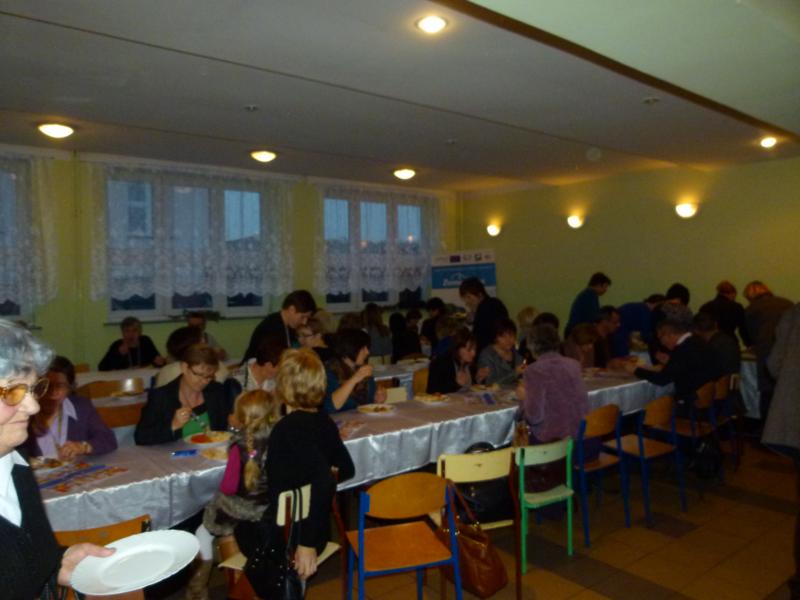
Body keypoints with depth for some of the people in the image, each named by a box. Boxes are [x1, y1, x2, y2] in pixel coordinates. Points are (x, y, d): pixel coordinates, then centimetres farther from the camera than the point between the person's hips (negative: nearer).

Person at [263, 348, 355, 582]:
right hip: (317, 530, 7)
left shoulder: (289, 428, -25)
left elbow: (325, 481, -37)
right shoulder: (324, 422, -3)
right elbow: (346, 469, 11)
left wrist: (308, 544, -31)